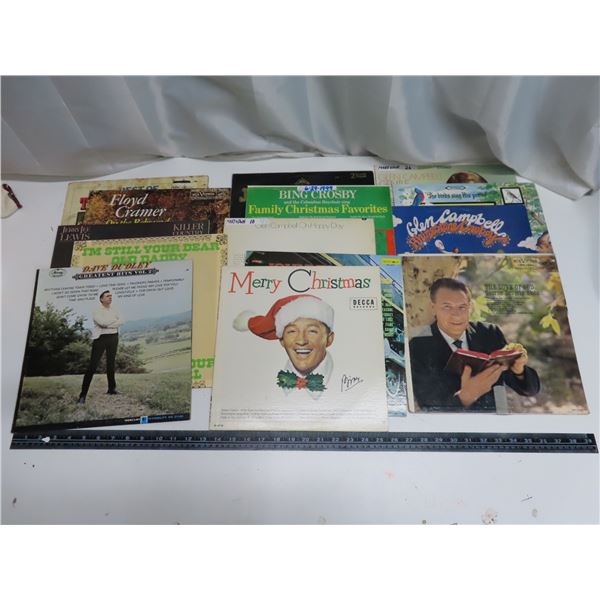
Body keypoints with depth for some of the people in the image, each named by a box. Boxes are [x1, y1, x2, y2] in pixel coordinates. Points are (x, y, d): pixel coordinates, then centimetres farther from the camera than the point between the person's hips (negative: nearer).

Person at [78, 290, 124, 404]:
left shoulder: (114, 309, 9)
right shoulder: (97, 311, -7)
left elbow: (121, 322, -5)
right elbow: (102, 322, -24)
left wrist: (108, 324, -17)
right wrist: (115, 320, -9)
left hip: (113, 338, 5)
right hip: (100, 338, -5)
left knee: (111, 363, 14)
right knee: (92, 366, -8)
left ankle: (112, 388, 26)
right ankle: (83, 394, -6)